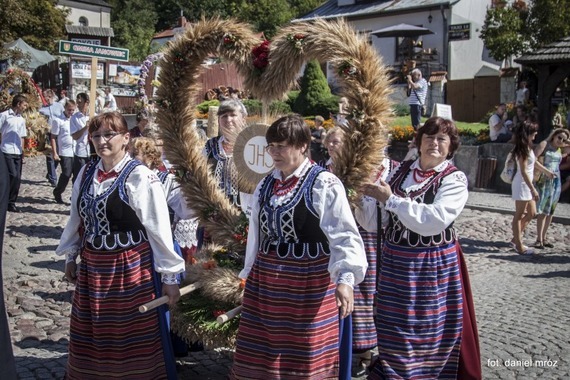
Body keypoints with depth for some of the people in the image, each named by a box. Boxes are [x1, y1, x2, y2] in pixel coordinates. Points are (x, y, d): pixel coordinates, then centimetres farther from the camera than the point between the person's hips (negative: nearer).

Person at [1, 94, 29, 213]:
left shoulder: (22, 119, 14)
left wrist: (23, 152, 13)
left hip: (18, 153, 6)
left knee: (17, 178, 2)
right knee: (12, 176, -14)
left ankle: (11, 202, 11)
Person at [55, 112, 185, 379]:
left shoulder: (139, 177, -13)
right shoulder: (87, 173, 5)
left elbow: (159, 230, -13)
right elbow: (77, 219, 15)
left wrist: (169, 276, -11)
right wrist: (70, 256, 18)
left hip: (131, 268, -6)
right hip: (92, 267, 6)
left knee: (135, 341, 5)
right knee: (92, 338, 18)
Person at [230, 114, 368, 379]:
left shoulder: (324, 184, -11)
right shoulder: (265, 185, 9)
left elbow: (343, 235, -20)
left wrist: (345, 278, -33)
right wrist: (250, 275, 21)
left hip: (308, 281, -6)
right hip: (266, 280, 6)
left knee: (305, 358, 8)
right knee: (258, 356, 14)